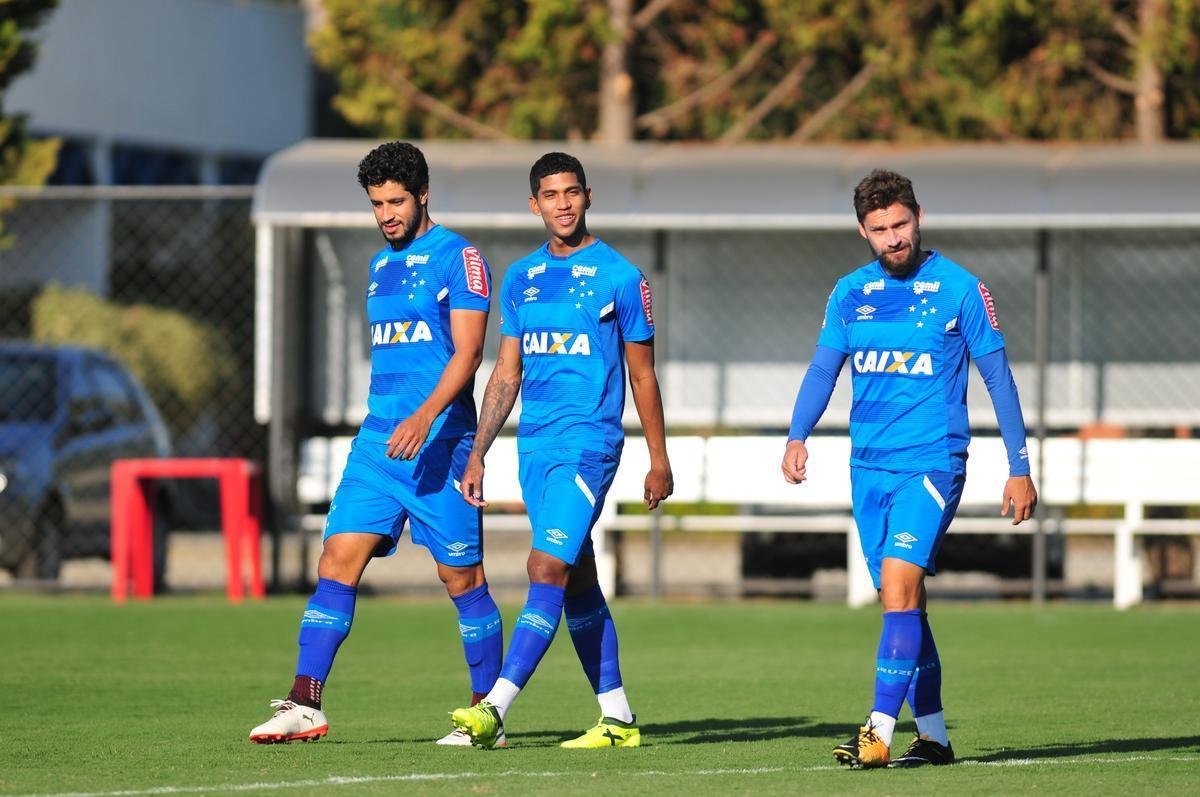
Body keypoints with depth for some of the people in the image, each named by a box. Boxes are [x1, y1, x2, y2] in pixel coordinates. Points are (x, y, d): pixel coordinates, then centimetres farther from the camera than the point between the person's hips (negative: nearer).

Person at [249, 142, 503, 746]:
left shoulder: (458, 258, -5)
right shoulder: (381, 265, 18)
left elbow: (467, 352, -14)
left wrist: (425, 417, -27)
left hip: (438, 442, -7)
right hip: (377, 441, 7)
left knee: (462, 578, 0)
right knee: (337, 561, -5)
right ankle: (305, 706, -10)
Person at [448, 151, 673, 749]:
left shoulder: (619, 278, -2)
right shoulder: (520, 279, 13)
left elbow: (642, 375, 2)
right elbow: (506, 375, 16)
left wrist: (659, 462, 2)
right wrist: (476, 455, 10)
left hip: (588, 443, -6)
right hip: (534, 446, 6)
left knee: (547, 569, -15)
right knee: (578, 583, 9)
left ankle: (496, 707, -23)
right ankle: (617, 717, 15)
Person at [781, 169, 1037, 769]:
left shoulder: (960, 289, -3)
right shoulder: (850, 293, 9)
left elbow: (997, 377, 1)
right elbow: (823, 369, 7)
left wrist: (1020, 467, 0)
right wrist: (798, 437, -11)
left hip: (932, 463, -5)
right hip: (868, 466, 5)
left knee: (899, 586, -19)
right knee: (903, 601, 9)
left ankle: (879, 733, -24)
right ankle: (932, 735, 17)